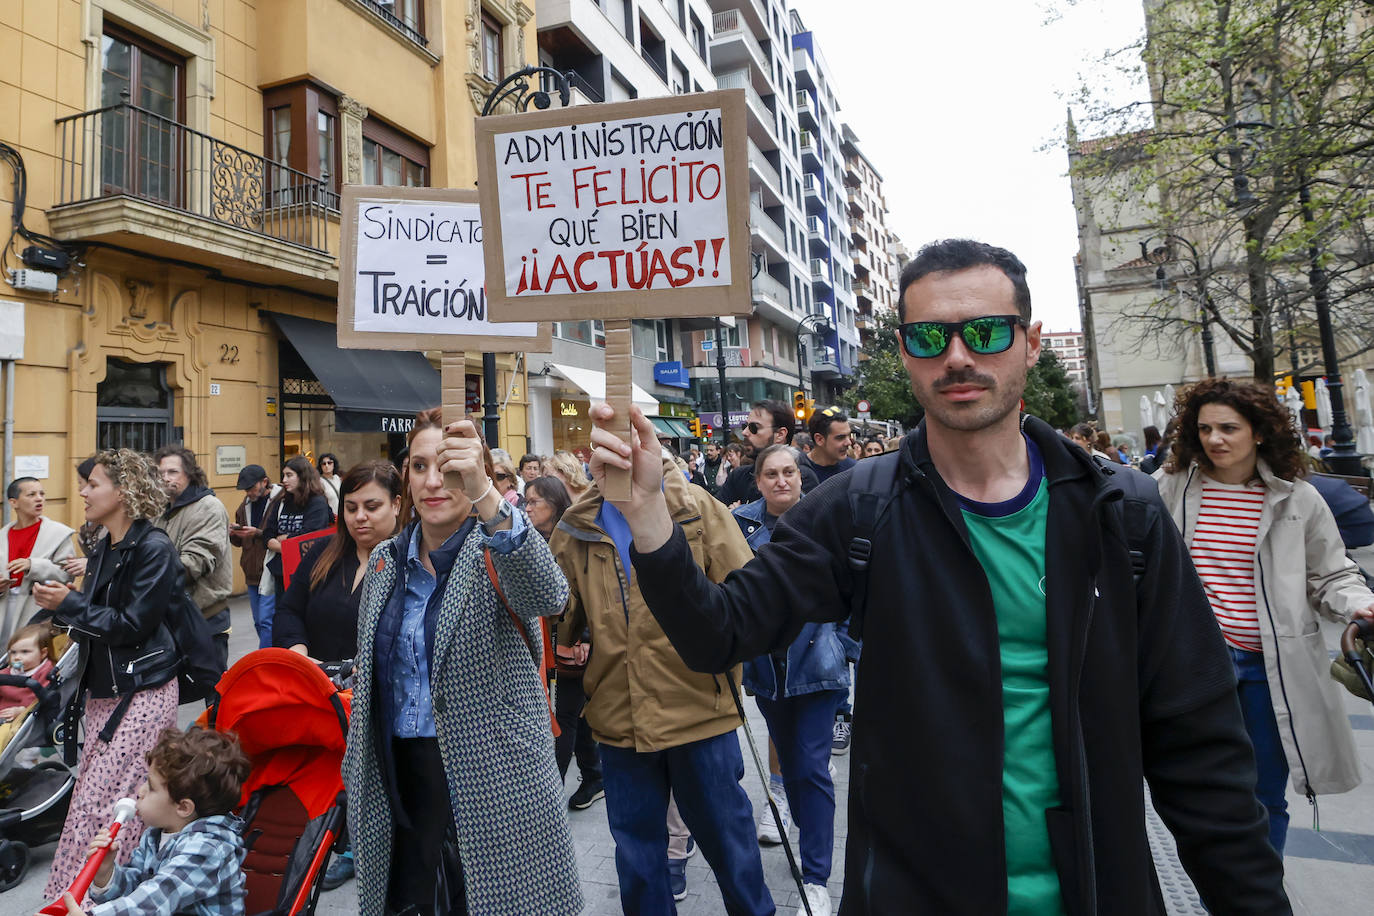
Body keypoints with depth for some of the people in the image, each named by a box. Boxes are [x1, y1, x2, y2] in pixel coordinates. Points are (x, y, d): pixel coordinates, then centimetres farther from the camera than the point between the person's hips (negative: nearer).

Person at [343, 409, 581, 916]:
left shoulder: (495, 553, -10)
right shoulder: (385, 561, 5)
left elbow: (548, 597, -35)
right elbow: (369, 677, 14)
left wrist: (485, 498, -48)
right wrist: (356, 779, 14)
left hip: (491, 785, -4)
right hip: (397, 784, 5)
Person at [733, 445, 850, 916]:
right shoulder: (741, 524, -1)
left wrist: (845, 644, -6)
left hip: (815, 660, -2)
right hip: (765, 663, 3)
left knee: (812, 766, -1)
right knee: (787, 752, 20)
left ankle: (815, 878, 11)